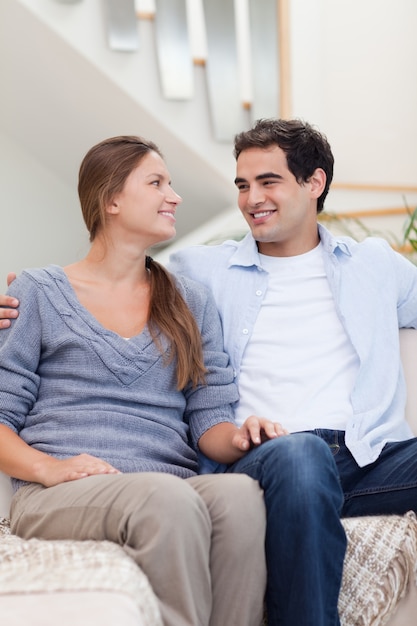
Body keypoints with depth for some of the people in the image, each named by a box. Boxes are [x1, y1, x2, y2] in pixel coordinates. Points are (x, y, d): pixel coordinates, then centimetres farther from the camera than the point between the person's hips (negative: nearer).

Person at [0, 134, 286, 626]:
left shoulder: (192, 302, 23)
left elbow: (208, 419, 16)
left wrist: (239, 437, -8)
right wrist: (49, 467, -13)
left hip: (174, 488, 3)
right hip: (62, 494, -3)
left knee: (241, 494, -32)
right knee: (168, 498, -36)